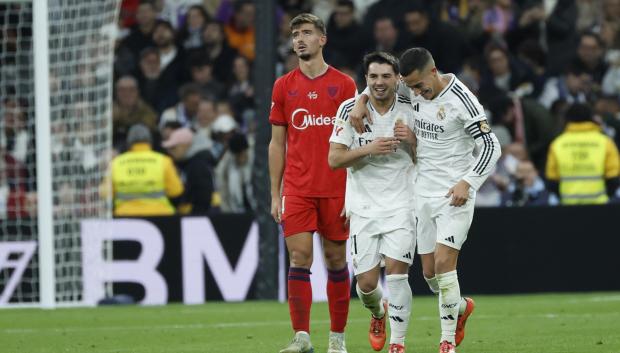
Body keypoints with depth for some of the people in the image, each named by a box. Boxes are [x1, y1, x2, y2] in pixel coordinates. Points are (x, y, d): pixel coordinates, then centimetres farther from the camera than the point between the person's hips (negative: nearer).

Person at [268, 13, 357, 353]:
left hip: (336, 189, -1)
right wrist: (275, 194, 6)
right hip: (297, 190, 1)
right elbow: (277, 144, 11)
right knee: (299, 257, -8)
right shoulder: (284, 86, 8)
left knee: (336, 259, 4)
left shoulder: (344, 84, 2)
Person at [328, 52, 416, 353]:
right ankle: (378, 314, 34)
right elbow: (334, 159, -4)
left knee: (396, 271, -15)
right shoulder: (350, 108, -3)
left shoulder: (410, 109, 0)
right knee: (366, 281, -1)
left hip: (401, 204, -1)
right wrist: (368, 149, -19)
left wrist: (411, 140, -15)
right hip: (363, 207, 1)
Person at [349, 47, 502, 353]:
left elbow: (491, 147, -16)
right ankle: (461, 307, 37)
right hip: (423, 193, 6)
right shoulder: (413, 88, 0)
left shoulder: (461, 100, -18)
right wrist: (360, 101, -2)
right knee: (430, 273, 8)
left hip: (454, 195, -6)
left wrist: (467, 183, -26)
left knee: (444, 264, -16)